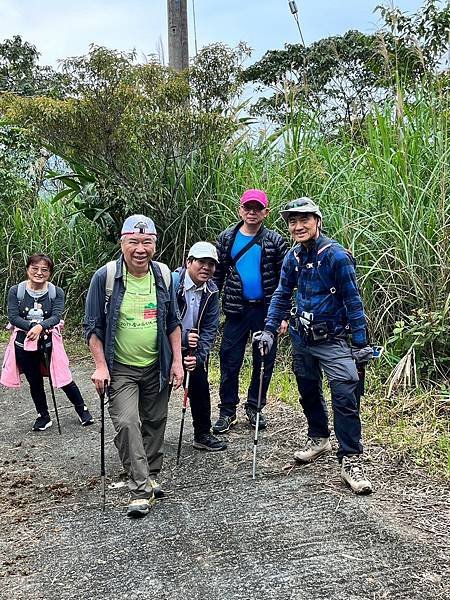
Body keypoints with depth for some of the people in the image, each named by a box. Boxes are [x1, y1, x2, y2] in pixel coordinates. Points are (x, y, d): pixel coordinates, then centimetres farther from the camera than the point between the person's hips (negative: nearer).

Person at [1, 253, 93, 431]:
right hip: (24, 344, 1)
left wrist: (40, 326, -35)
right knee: (35, 383, 15)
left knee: (63, 379, 3)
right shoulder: (16, 291, -4)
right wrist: (32, 327, -25)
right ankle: (43, 417, 35)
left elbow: (56, 316, -15)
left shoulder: (56, 292, -5)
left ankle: (82, 409, 26)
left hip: (49, 343, -1)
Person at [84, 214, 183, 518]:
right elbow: (93, 326, -5)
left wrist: (177, 361, 3)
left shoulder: (164, 275, -2)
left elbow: (173, 322, 8)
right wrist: (100, 365, -11)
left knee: (155, 422, 13)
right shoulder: (106, 276, -12)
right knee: (127, 424, -15)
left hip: (157, 367, 4)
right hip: (121, 368, -3)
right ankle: (141, 490, -6)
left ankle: (151, 476, 31)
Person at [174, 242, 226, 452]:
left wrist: (198, 356, -18)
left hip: (193, 348, 5)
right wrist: (183, 337, -33)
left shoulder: (211, 291, -4)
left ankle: (202, 435, 24)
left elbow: (210, 329, -5)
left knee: (200, 387, 8)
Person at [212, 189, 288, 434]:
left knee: (264, 361, 9)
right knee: (230, 361, 2)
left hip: (266, 310, 0)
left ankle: (254, 408, 25)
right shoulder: (227, 238, 4)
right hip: (236, 310, 1)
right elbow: (217, 273, 7)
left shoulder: (275, 241, 0)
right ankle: (227, 411, 14)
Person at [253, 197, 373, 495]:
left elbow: (353, 300, -13)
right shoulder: (293, 257, 3)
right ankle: (319, 439, 39)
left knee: (345, 397, -12)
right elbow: (282, 295, 12)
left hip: (332, 341, -6)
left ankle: (351, 461, -4)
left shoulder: (336, 255, -16)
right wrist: (269, 330, 3)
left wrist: (360, 343, -13)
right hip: (302, 339, 6)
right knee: (309, 393, 18)